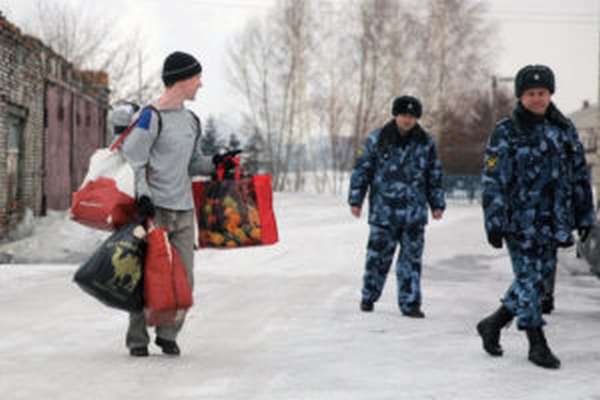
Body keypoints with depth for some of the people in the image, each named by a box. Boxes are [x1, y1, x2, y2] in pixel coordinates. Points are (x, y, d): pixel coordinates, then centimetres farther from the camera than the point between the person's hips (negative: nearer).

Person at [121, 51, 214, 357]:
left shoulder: (191, 121, 15)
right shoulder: (151, 117, -9)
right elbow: (132, 160, -11)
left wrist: (215, 166, 5)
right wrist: (142, 195, -20)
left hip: (183, 210, 7)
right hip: (155, 208, -7)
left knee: (183, 278, 4)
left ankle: (168, 334, 17)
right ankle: (137, 339, 7)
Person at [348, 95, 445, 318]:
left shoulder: (426, 143, 7)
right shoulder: (377, 139, -1)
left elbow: (435, 176, 14)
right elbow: (362, 170, 2)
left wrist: (437, 204, 12)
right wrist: (356, 200, -1)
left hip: (414, 212, 2)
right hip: (383, 210, -2)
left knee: (412, 257, 2)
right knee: (378, 256, 3)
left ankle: (410, 304, 8)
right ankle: (368, 297, 21)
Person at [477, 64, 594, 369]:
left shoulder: (563, 129, 8)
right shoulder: (505, 133, -6)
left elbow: (579, 174, 13)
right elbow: (493, 181, -9)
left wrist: (584, 215, 11)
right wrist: (494, 223, -14)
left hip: (552, 221, 5)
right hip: (520, 221, -5)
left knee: (541, 276, 10)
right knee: (529, 278, -3)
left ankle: (492, 325, 27)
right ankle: (537, 344, 5)